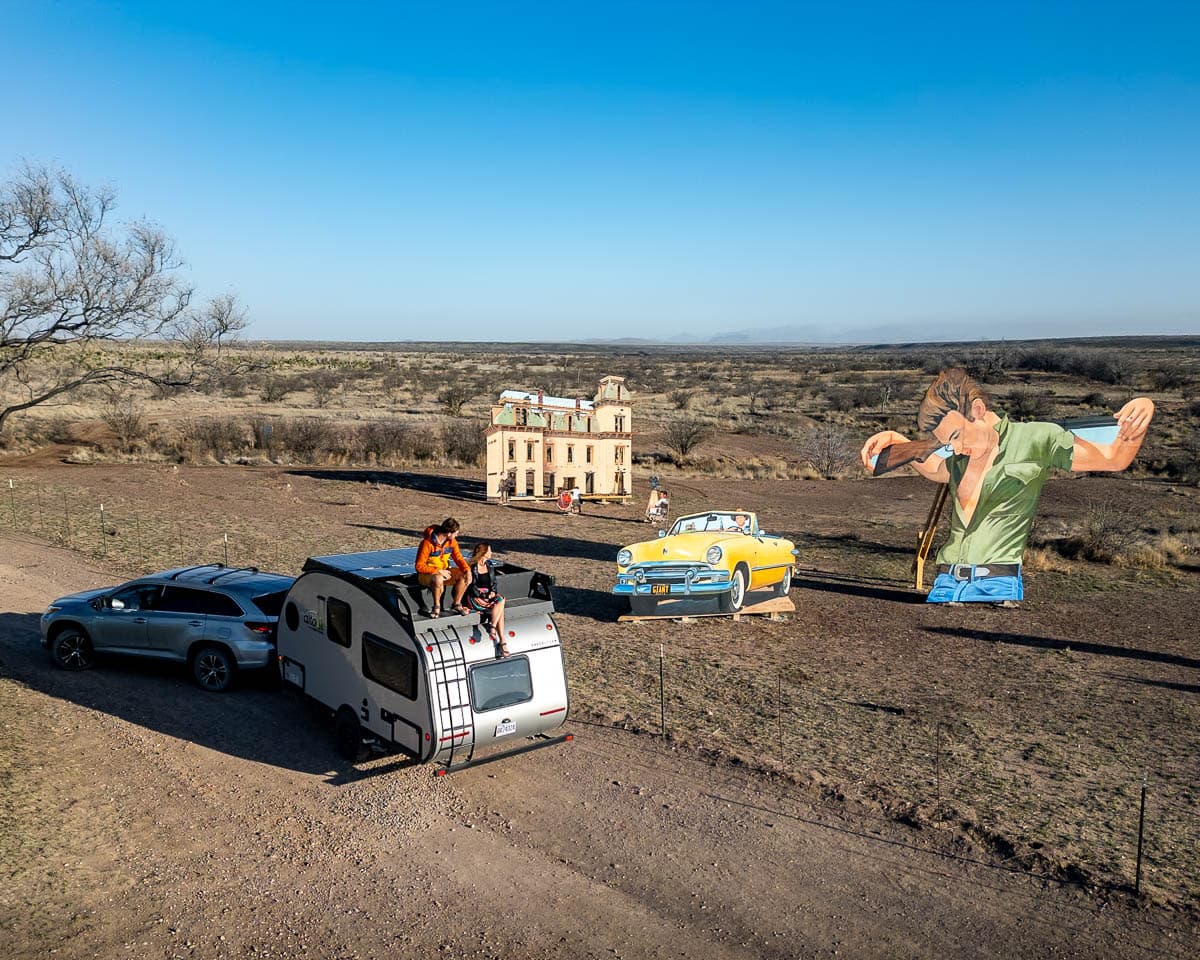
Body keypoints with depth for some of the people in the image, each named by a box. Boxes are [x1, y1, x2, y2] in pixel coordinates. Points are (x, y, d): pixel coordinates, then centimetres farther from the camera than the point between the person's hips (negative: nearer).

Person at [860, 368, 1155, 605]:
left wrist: (1141, 411, -12)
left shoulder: (1035, 440, 1)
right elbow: (935, 469, 41)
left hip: (996, 587, -6)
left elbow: (1114, 458, 5)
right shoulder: (960, 458, 18)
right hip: (945, 585, 6)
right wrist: (896, 441, 30)